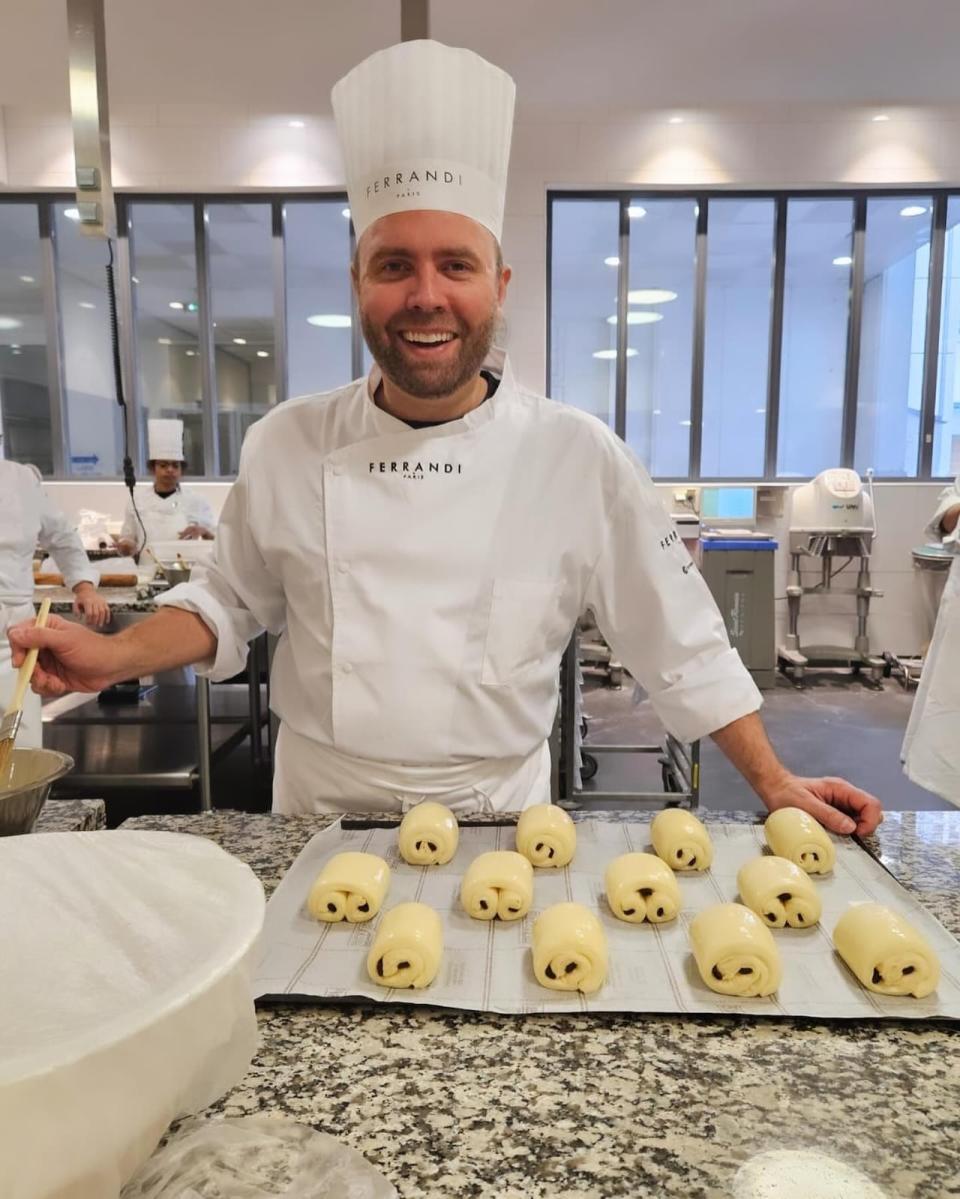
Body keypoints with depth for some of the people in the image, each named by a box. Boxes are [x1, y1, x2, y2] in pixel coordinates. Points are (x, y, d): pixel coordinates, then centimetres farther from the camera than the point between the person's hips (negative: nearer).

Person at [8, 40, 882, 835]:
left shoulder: (580, 457, -13)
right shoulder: (284, 447, -8)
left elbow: (677, 641, -4)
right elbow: (233, 603, 6)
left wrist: (773, 784, -3)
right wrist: (118, 657, -8)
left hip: (499, 819, -1)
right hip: (319, 814, 2)